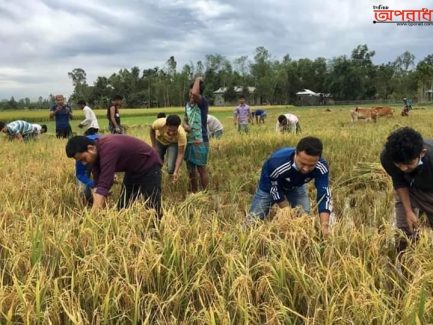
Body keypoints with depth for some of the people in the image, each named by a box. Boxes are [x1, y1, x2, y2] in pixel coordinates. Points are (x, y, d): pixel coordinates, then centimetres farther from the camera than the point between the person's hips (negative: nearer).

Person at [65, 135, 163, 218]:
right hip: (133, 170, 9)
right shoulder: (96, 152, -9)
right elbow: (97, 184, -8)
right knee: (122, 208, 8)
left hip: (149, 168, -9)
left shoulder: (108, 149, -36)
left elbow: (103, 186, -40)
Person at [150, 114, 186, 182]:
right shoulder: (159, 123, -38)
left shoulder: (181, 133, -41)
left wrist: (176, 171, -42)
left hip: (173, 143, -2)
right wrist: (154, 145, -12)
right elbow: (152, 129, -12)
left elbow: (181, 154, -34)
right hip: (159, 141, 2)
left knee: (171, 169, -18)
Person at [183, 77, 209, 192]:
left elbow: (195, 93, -31)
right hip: (189, 141, 7)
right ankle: (194, 194, 26)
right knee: (191, 170, 13)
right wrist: (185, 125, -4)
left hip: (200, 141, -7)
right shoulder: (187, 104, 11)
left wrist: (198, 80, -13)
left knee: (201, 168, -1)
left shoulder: (203, 103, -10)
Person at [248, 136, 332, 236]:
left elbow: (324, 195, -31)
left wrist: (324, 225, -43)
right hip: (270, 186, -2)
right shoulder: (277, 163, -44)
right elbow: (275, 191, -28)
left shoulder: (321, 167, -35)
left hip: (296, 186, 3)